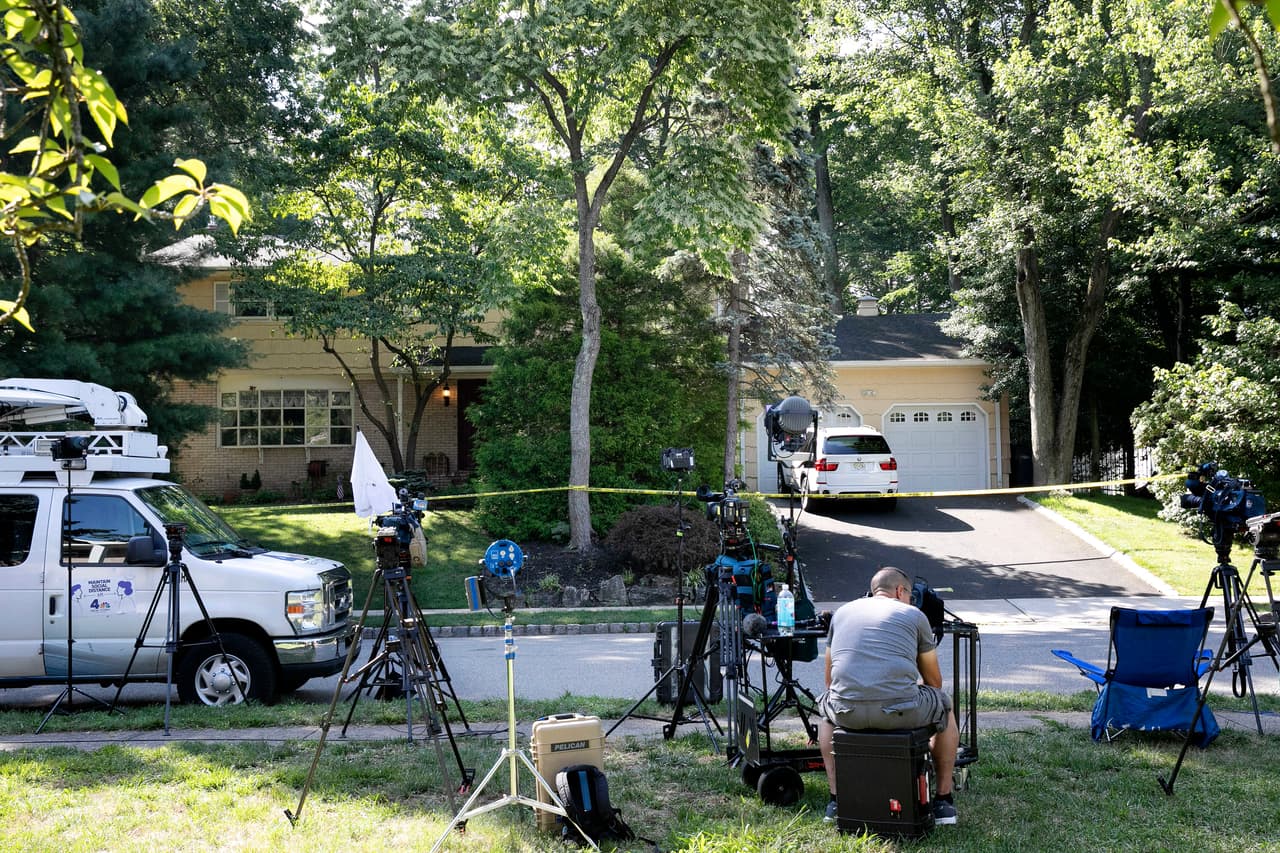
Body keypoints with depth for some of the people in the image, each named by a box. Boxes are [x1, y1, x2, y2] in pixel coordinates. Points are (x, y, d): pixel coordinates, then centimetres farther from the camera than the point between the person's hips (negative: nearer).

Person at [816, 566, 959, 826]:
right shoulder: (914, 615, 15)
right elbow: (933, 681, 24)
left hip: (847, 711, 2)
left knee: (825, 707, 38)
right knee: (945, 707, 30)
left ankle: (836, 799, 33)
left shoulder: (842, 612, 23)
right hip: (901, 711, -2)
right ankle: (943, 800, 32)